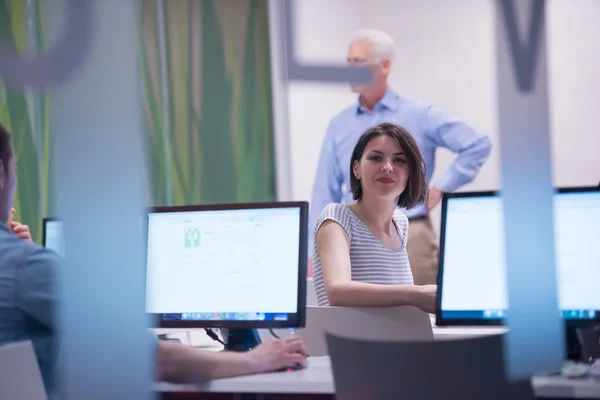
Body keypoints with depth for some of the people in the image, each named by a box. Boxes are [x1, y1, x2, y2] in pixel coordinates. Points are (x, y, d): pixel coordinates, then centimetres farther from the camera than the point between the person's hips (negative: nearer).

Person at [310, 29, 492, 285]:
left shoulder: (418, 115, 1)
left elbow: (478, 145, 0)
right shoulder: (340, 125, 10)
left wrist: (441, 187, -5)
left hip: (409, 238, -3)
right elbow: (325, 195, 10)